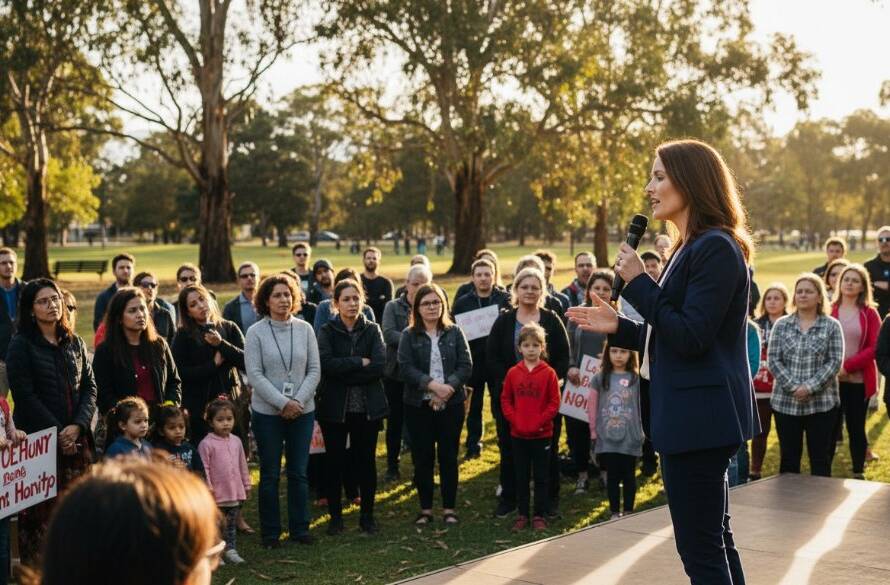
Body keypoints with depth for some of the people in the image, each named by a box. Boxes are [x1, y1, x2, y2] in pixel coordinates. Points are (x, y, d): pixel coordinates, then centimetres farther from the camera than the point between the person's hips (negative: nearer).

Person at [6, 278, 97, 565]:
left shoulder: (75, 343, 13)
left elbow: (89, 388, 9)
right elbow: (25, 396, -8)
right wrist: (58, 433, -11)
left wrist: (77, 426, -8)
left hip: (77, 439, 4)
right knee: (41, 511, -4)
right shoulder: (21, 345, -1)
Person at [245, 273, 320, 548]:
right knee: (270, 474, 6)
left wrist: (298, 401, -11)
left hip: (302, 411, 2)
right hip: (267, 412, -2)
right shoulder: (256, 332, -6)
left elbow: (314, 370, 1)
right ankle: (270, 532, 16)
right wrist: (283, 403, -15)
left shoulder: (304, 329, 1)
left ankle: (300, 528, 19)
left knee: (299, 472, 8)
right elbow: (255, 375, -10)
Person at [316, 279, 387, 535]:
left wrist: (344, 372, -15)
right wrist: (361, 363, -15)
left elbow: (380, 366, -11)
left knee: (366, 461, 8)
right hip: (334, 407, -1)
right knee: (334, 461, 6)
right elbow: (326, 364, -18)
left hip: (367, 407, 1)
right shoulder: (327, 331, -1)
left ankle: (367, 515, 21)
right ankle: (335, 516, 19)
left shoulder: (372, 330, 3)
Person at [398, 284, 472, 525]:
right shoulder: (409, 335, 2)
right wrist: (432, 385, -21)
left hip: (451, 404, 1)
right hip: (419, 405, 0)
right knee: (423, 457, 4)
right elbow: (406, 368, -9)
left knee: (448, 456, 4)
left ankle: (449, 508, 14)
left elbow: (466, 365, -2)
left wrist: (449, 387, -17)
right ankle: (425, 508, 15)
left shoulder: (454, 333, 5)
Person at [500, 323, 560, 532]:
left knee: (541, 477, 5)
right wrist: (514, 420, -8)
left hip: (541, 434, -2)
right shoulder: (513, 373, 2)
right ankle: (522, 515, 19)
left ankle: (539, 516, 13)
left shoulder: (548, 373, -6)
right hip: (518, 434, 3)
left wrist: (539, 422, -14)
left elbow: (554, 402, -6)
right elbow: (505, 400, 5)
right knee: (521, 476, 10)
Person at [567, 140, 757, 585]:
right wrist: (619, 328, 10)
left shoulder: (716, 249, -16)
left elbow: (691, 338, -22)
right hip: (695, 415, 11)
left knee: (700, 549, -5)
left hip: (700, 416, -11)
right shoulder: (692, 248, 16)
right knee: (713, 539, 18)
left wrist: (638, 283, -17)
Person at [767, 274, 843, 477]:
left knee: (820, 459, 5)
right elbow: (773, 361, -1)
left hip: (821, 403, -1)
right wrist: (793, 387, -13)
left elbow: (835, 362, -6)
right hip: (785, 402, 2)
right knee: (789, 458, 7)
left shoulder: (832, 326, 2)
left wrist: (810, 387, -16)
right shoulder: (781, 325, 6)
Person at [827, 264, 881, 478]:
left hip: (859, 380, 0)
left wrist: (848, 366, -16)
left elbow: (875, 347, -7)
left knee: (856, 428, 9)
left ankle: (859, 474, 19)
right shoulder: (829, 311, 3)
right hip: (831, 379, 0)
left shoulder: (870, 314, 1)